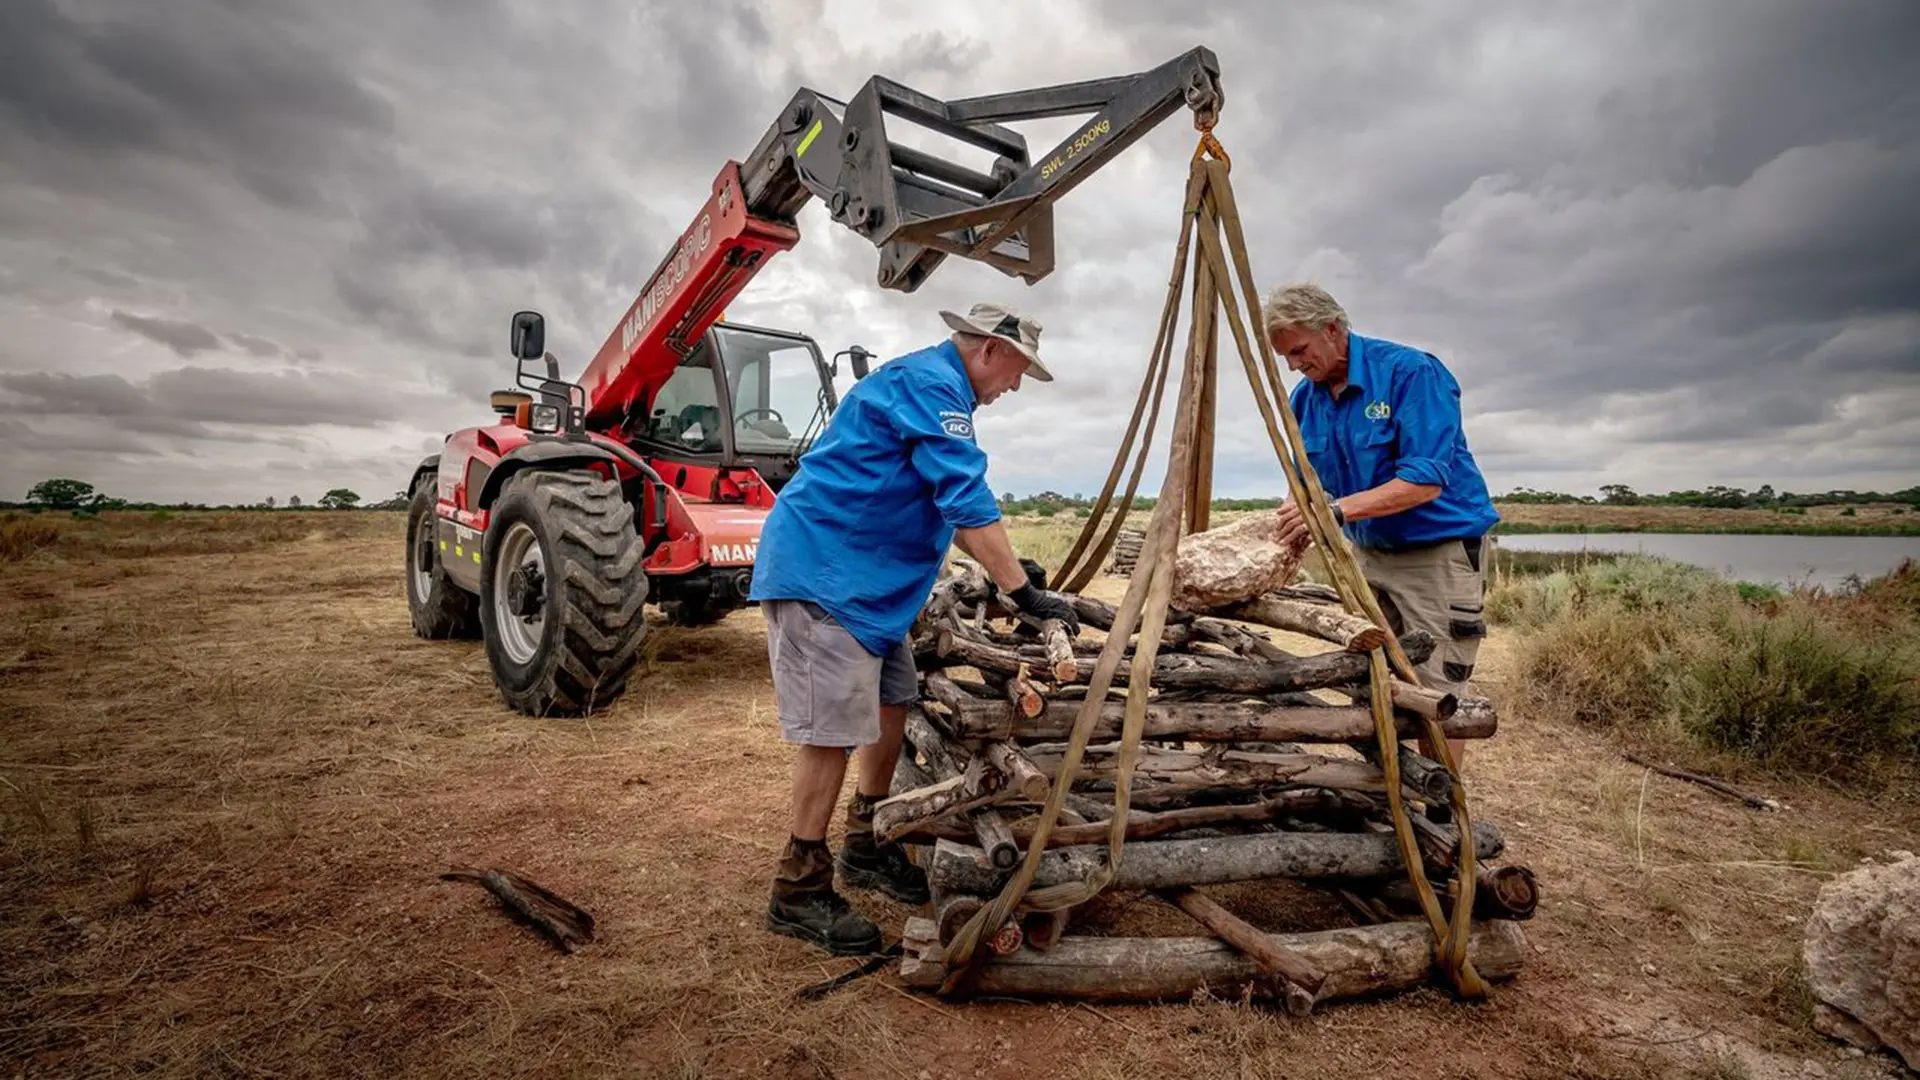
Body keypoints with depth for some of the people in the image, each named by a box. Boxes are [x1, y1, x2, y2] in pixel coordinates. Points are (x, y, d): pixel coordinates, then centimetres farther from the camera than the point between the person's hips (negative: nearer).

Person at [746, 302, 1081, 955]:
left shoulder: (936, 387, 20)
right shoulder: (929, 382, -14)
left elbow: (949, 508, 26)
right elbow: (967, 499, -23)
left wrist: (1006, 567, 20)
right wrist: (1022, 592, -22)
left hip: (866, 582, 11)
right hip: (822, 571, -11)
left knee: (891, 706, 13)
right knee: (834, 729, -8)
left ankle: (866, 848, 28)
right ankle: (799, 892, 6)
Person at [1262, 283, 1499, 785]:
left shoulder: (1411, 371, -18)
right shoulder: (1305, 398, 2)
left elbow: (1425, 481, -25)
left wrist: (1338, 510, -33)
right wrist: (1297, 518, -10)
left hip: (1440, 551, -7)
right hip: (1368, 554, 7)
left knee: (1435, 693, -3)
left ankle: (1440, 817, 13)